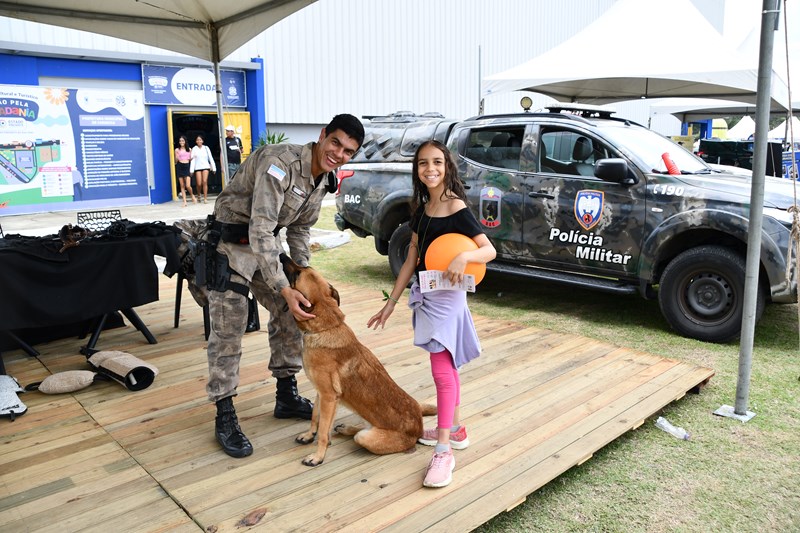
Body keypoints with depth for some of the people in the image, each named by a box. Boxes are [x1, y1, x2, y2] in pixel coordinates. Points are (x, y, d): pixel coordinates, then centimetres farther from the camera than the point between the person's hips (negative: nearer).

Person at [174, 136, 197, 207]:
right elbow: (176, 161, 7)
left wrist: (193, 158, -2)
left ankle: (192, 196, 16)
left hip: (187, 167, 0)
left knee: (188, 186, -13)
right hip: (180, 167, 0)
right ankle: (184, 201, 3)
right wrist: (176, 158, -14)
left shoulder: (189, 149, 11)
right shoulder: (177, 150, 7)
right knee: (182, 186, 1)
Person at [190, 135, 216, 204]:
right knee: (199, 184, -2)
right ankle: (198, 195, 26)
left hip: (205, 167, 0)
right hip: (197, 167, 0)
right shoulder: (194, 149, 1)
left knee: (205, 182, -12)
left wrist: (214, 167, 2)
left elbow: (210, 158, 7)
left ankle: (205, 198, -9)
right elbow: (193, 160, -3)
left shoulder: (206, 148, 5)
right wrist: (192, 170, -9)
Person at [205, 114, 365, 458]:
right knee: (227, 332, -6)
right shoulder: (281, 163, -28)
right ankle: (225, 418, 7)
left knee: (289, 315, 10)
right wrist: (285, 289, -33)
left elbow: (300, 229, 11)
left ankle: (287, 397, 25)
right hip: (231, 244, -8)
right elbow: (260, 230, -32)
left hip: (266, 244, 8)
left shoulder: (324, 179, 0)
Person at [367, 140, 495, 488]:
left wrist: (464, 256, -36)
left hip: (446, 295, -7)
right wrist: (391, 303, 11)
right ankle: (455, 429, 31)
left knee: (442, 369, -9)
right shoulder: (421, 210, 9)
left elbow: (489, 250, -15)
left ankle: (444, 451, -5)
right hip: (424, 294, 8)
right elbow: (412, 260, 11)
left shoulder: (456, 208, -11)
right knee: (445, 365, 16)